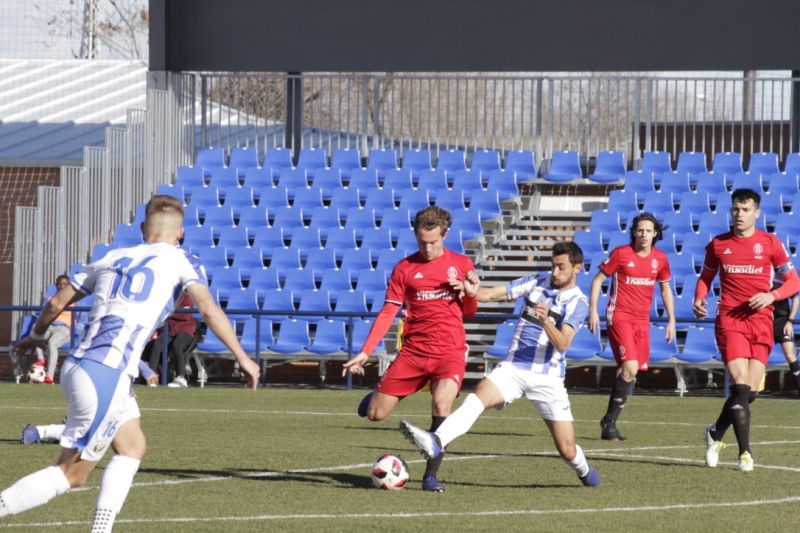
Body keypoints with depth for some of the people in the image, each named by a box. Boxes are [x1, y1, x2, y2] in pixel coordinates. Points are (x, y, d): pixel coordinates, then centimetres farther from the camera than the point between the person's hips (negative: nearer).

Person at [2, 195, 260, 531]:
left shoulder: (113, 259, 19)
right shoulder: (181, 262, 5)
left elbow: (56, 303, 23)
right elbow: (208, 309, -10)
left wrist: (36, 336, 41)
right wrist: (242, 357, -5)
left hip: (76, 365, 7)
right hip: (105, 376, -7)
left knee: (132, 447, 22)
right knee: (71, 475, -1)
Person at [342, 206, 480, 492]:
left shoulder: (461, 264, 5)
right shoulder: (405, 268, 3)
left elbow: (469, 312, 14)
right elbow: (387, 313, 2)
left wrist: (471, 294, -9)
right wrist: (365, 352, -7)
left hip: (450, 352, -1)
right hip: (413, 351, 1)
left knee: (442, 404, -27)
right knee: (375, 414, -2)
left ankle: (431, 475, -16)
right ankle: (378, 394, 36)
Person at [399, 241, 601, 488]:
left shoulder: (578, 303, -5)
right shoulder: (537, 282, 6)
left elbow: (562, 344, -20)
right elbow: (489, 294, 3)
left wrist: (546, 322, -38)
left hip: (547, 378, -2)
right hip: (513, 367, 2)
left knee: (567, 451, -1)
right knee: (478, 397, -29)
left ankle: (585, 472, 35)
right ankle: (435, 442, -50)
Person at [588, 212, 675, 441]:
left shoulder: (660, 259, 6)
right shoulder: (620, 254, -7)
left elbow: (665, 288, 19)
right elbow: (598, 280, -1)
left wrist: (671, 320, 15)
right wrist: (593, 310, -8)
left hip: (642, 320, 5)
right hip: (619, 317, -5)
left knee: (626, 371, 5)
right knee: (630, 368, -18)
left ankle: (610, 422, 14)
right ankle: (609, 422, -11)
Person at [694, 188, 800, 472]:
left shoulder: (770, 243, 3)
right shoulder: (717, 245, 5)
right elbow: (706, 277, 19)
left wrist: (771, 295, -13)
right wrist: (699, 299, -2)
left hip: (761, 321, 1)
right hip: (729, 321, -1)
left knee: (750, 391, 0)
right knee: (741, 385, -16)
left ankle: (716, 433, 25)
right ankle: (745, 452, -12)